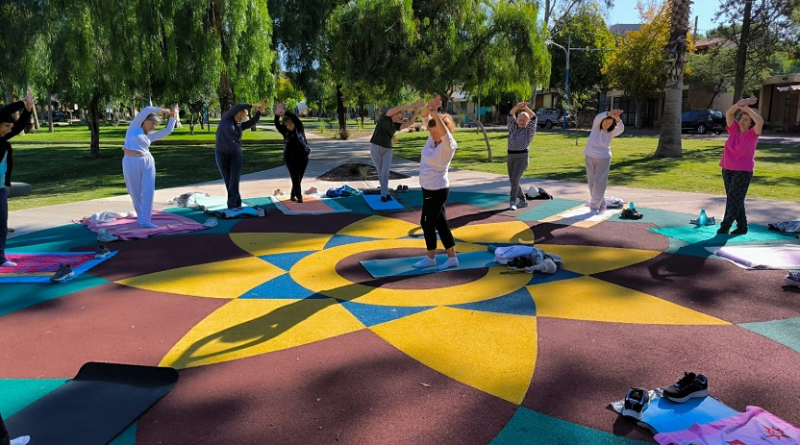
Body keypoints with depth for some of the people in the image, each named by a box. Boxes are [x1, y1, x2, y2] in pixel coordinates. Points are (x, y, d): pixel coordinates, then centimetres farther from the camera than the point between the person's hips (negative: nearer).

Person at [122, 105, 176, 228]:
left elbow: (168, 131, 20)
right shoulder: (134, 126, 6)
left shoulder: (151, 135, 17)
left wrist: (172, 117, 17)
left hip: (147, 163, 4)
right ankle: (141, 216, 23)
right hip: (131, 163, -4)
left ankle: (145, 221, -9)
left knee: (148, 191, -8)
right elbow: (147, 110, 0)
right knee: (136, 193, 5)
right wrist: (163, 110, 8)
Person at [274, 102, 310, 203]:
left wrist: (285, 112, -29)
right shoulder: (285, 131, 2)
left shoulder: (299, 128, -3)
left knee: (298, 179, 8)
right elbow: (277, 124, -11)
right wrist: (277, 115, -28)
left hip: (303, 157, 0)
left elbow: (296, 118, -18)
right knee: (295, 179, -7)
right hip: (290, 158, 0)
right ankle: (299, 197, -4)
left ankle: (293, 195, 25)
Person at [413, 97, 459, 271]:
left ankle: (430, 258, 21)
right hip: (429, 188, 8)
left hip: (437, 189, -8)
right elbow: (424, 116, -4)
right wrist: (429, 107, -23)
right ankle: (452, 258, 21)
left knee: (427, 222, 3)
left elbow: (444, 132, -39)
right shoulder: (431, 138, 1)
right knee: (440, 223, 12)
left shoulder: (449, 145, -18)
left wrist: (435, 113, -43)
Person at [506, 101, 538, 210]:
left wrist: (526, 108, -29)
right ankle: (523, 201, 23)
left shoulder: (529, 130, 1)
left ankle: (512, 202, -17)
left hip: (522, 157, -5)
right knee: (513, 180, 9)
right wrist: (518, 106, -25)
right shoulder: (513, 126, 9)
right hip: (510, 156, 5)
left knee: (515, 178, -21)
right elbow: (510, 114, -6)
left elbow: (533, 118, -15)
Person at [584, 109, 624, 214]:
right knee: (592, 183, 6)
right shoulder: (596, 126, -8)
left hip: (604, 159, -2)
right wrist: (609, 113, -50)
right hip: (590, 158, 2)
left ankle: (595, 205, 4)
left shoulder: (611, 132, -8)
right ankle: (601, 205, 19)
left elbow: (621, 129, -29)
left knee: (599, 183, -8)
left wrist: (617, 119, -50)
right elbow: (598, 117, -29)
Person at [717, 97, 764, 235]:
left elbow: (760, 121, -24)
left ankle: (725, 226, -1)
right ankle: (742, 226, 16)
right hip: (727, 169, 5)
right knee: (733, 199, 8)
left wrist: (747, 108, -17)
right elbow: (728, 114, -5)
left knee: (734, 199, -5)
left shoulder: (752, 134, -6)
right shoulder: (734, 130, 5)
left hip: (743, 172, -5)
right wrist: (739, 104, -21)